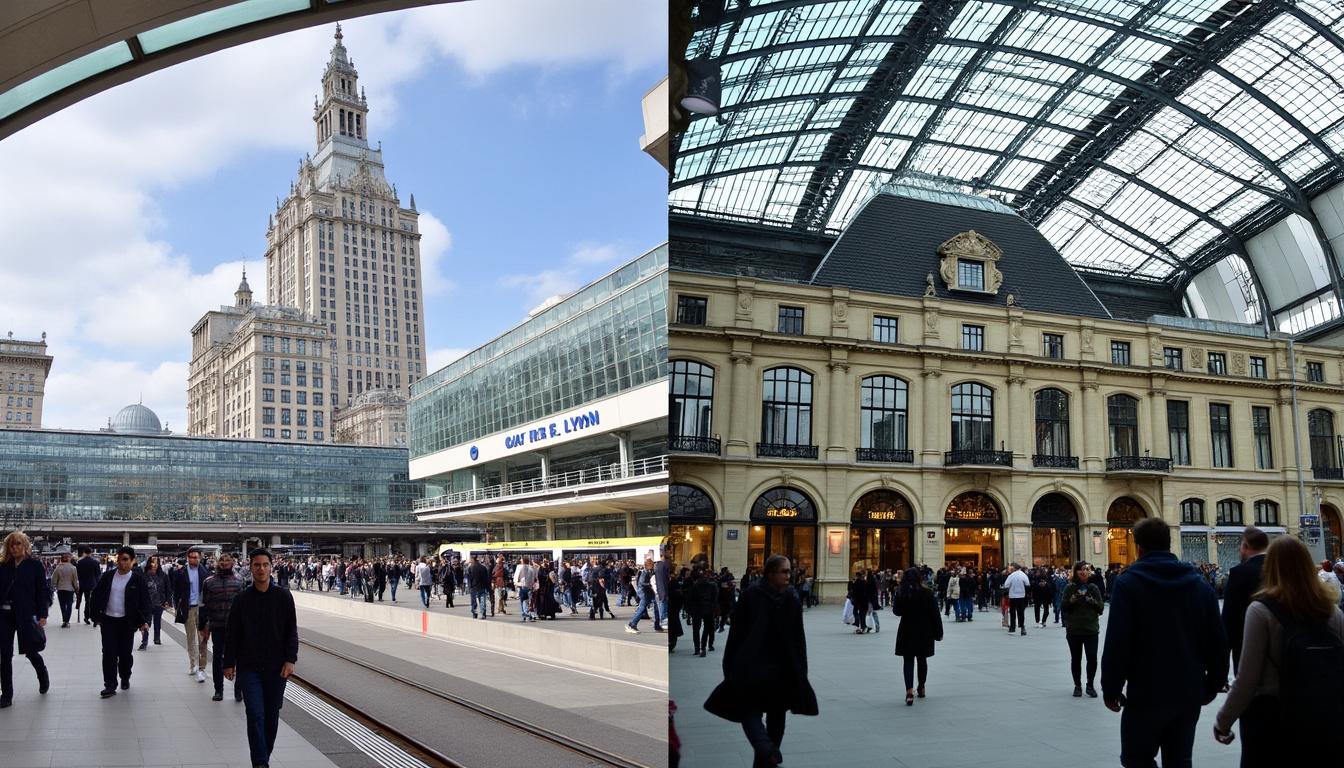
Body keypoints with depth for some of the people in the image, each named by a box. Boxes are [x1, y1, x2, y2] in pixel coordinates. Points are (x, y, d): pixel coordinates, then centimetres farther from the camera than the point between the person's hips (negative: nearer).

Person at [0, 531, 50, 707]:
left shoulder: (35, 566, -1)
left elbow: (42, 591, -4)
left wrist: (42, 615, -10)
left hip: (26, 615, -3)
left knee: (30, 651, 4)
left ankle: (43, 675, 34)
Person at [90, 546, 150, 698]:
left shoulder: (138, 578, -5)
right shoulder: (108, 576, 2)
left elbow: (145, 600, -5)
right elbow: (96, 595, 8)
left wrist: (144, 620, -12)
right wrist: (97, 617, 4)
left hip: (127, 622, -2)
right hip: (108, 620, 2)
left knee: (125, 653, 9)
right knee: (109, 653, -3)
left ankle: (125, 678, 32)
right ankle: (110, 686, 0)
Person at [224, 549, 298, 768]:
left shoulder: (284, 597, 0)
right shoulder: (242, 599, 0)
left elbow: (291, 632, 1)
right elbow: (232, 633, 5)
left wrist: (290, 660, -6)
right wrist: (229, 663, 3)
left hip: (276, 668, 1)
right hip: (249, 668, -1)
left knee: (272, 716, 9)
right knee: (256, 715, -9)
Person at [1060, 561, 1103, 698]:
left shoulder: (1093, 588, 5)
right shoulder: (1070, 588, 2)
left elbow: (1101, 608, 5)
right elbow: (1063, 607, 0)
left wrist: (1093, 602, -14)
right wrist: (1071, 601, -17)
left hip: (1091, 630, 0)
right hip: (1074, 630, 0)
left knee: (1092, 658, -5)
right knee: (1076, 659, 7)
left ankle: (1090, 685, 13)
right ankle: (1077, 685, 22)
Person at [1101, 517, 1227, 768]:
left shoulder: (1127, 583, -9)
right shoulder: (1200, 584, 6)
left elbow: (1117, 644, -14)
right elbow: (1218, 642, 7)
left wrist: (1111, 690, -5)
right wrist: (1212, 686, 17)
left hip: (1146, 694, -5)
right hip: (1189, 694, 5)